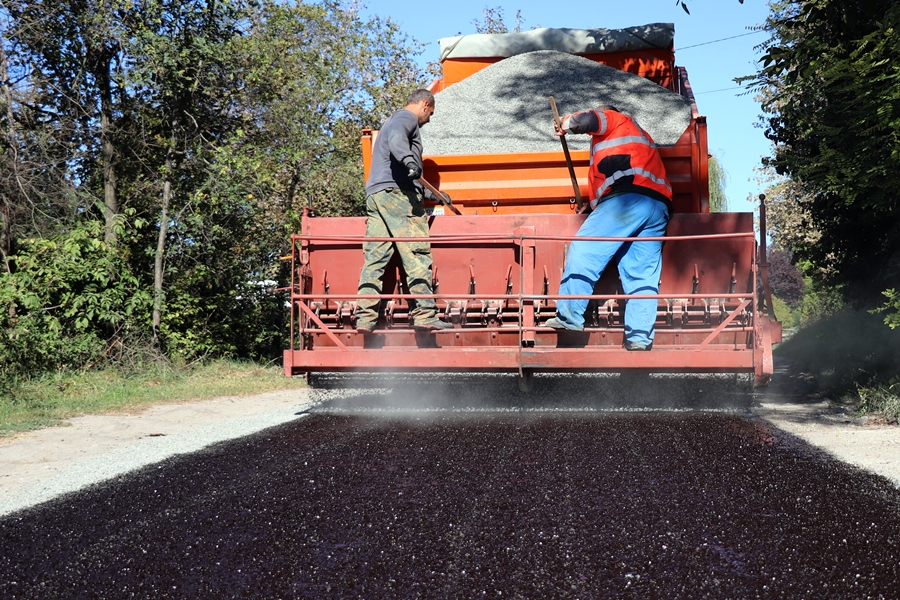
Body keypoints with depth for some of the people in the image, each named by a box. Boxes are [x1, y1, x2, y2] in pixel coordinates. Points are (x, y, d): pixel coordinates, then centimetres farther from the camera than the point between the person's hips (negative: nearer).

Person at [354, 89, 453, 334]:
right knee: (417, 254, -11)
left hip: (374, 194, 9)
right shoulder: (407, 117, 6)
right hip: (397, 193, -9)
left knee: (374, 258, 1)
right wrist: (408, 159, -38)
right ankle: (424, 314, -16)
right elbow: (396, 137, -20)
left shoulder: (391, 120, 37)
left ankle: (365, 317, -6)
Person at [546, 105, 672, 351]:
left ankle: (569, 316, -13)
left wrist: (565, 124, 17)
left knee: (584, 250, -8)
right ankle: (640, 336, -8)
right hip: (659, 204, 8)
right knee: (643, 272, 0)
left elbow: (586, 120, -3)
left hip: (627, 197, -8)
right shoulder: (639, 135, 42)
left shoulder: (612, 118, 18)